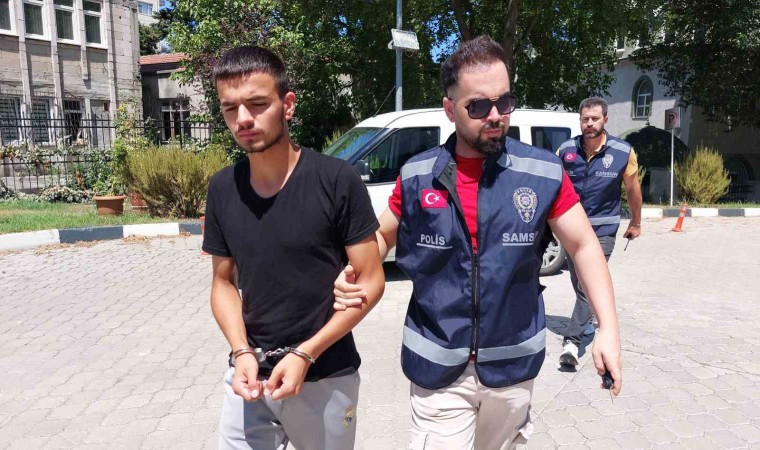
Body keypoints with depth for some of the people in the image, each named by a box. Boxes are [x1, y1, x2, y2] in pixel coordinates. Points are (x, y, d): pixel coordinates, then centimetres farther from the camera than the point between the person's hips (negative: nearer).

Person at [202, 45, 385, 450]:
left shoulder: (337, 182, -14)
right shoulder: (222, 189, -2)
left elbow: (370, 281, -11)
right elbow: (223, 282, 6)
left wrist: (305, 355, -16)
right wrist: (241, 352, -9)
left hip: (325, 379, -2)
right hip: (248, 376, 3)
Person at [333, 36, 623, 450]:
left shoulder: (543, 173, -8)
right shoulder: (416, 176, -7)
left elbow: (584, 247, -1)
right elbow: (382, 236, 6)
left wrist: (608, 328, -9)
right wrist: (351, 277, -14)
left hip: (512, 364, 2)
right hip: (437, 367, -1)